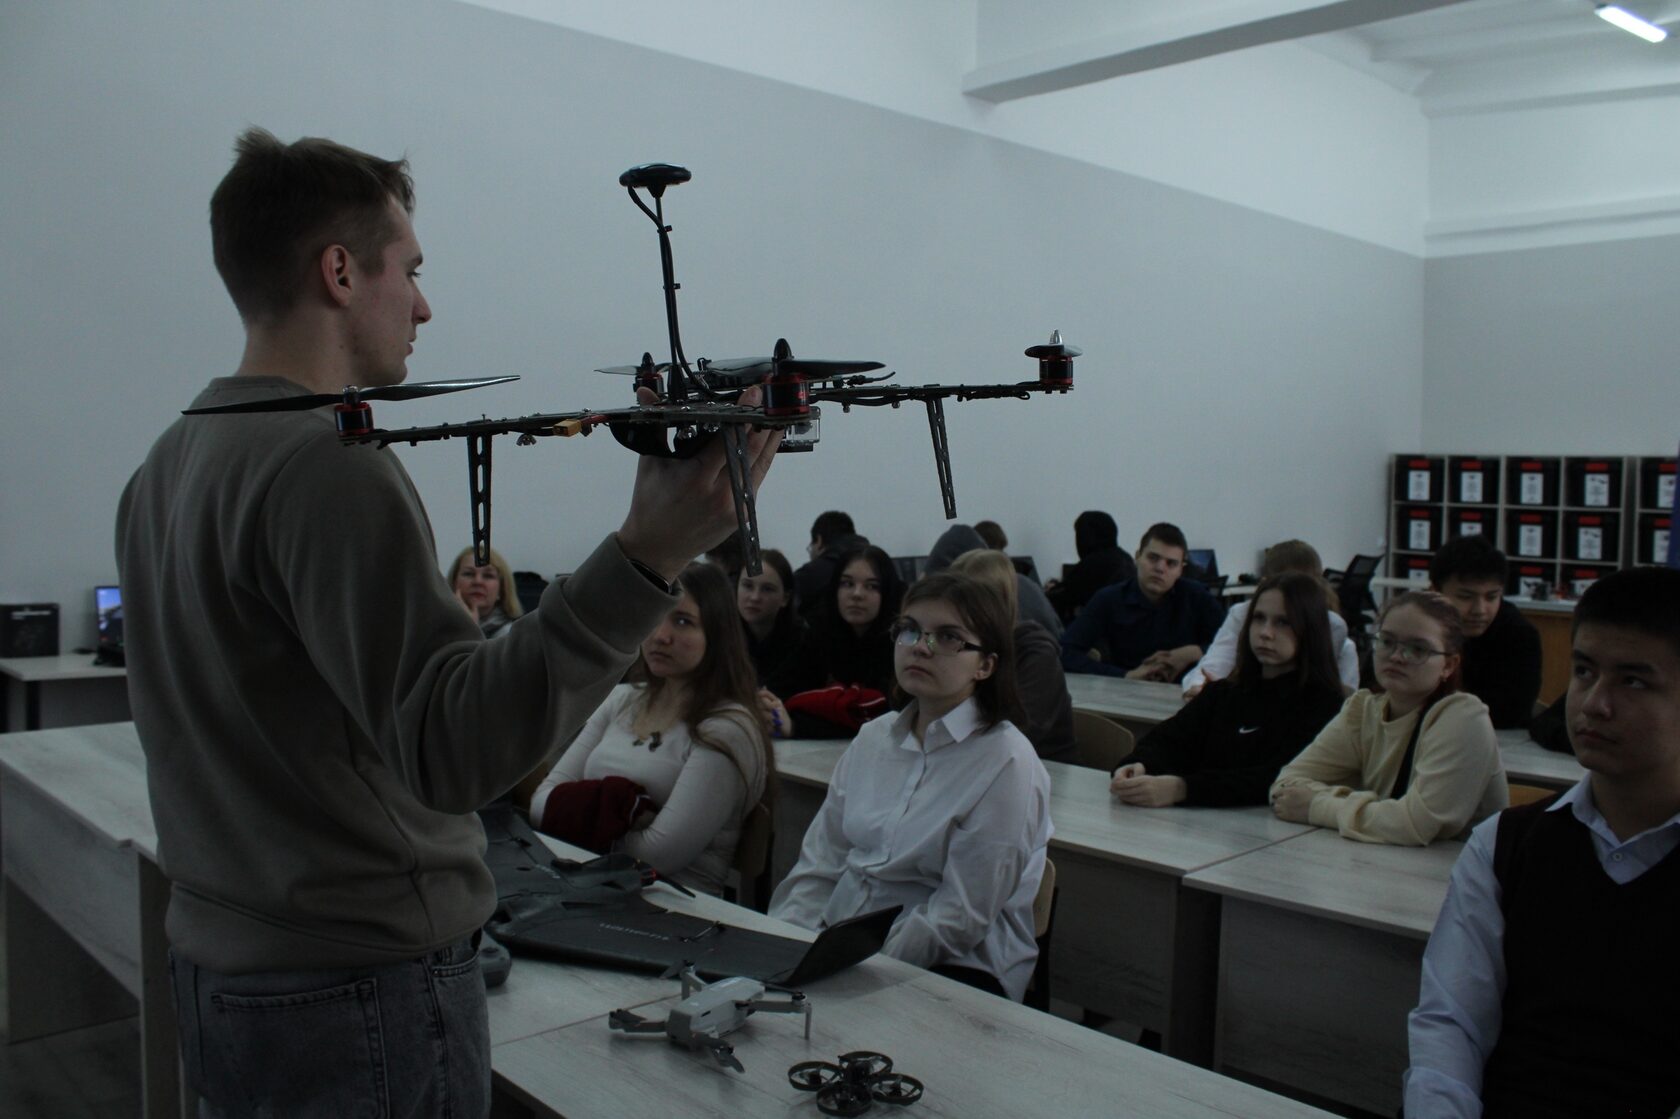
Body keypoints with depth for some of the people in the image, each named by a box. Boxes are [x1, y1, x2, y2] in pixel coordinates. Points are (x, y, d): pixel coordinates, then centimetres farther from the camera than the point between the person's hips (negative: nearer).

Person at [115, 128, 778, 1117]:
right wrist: (646, 559, -37)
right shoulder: (330, 464, -21)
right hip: (362, 987, -9)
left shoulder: (165, 467, 7)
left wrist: (437, 617, 21)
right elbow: (450, 752, -30)